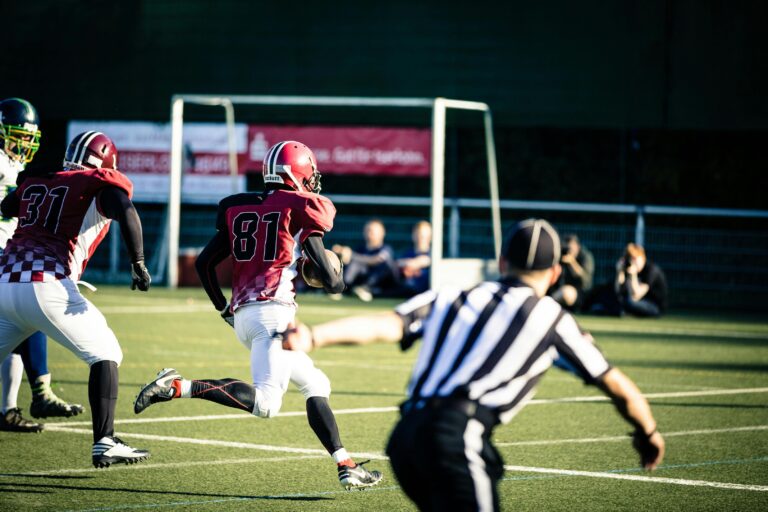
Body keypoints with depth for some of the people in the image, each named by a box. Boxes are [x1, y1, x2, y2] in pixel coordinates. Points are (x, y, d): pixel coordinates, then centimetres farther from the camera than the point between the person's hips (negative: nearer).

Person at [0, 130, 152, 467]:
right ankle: (104, 443, -1)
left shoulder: (36, 182, 22)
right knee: (105, 355, 8)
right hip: (46, 287, -5)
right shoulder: (101, 185, 6)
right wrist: (138, 264, -9)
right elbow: (125, 212, -15)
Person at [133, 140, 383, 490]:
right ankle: (178, 387, -26)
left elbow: (204, 263, 16)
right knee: (265, 403, -18)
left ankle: (346, 467, 13)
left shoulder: (238, 209, 17)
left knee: (315, 385, 17)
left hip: (243, 315, 8)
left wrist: (224, 309, 26)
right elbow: (330, 281, -1)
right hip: (274, 310, -8)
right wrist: (337, 281, 22)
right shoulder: (300, 208, 1)